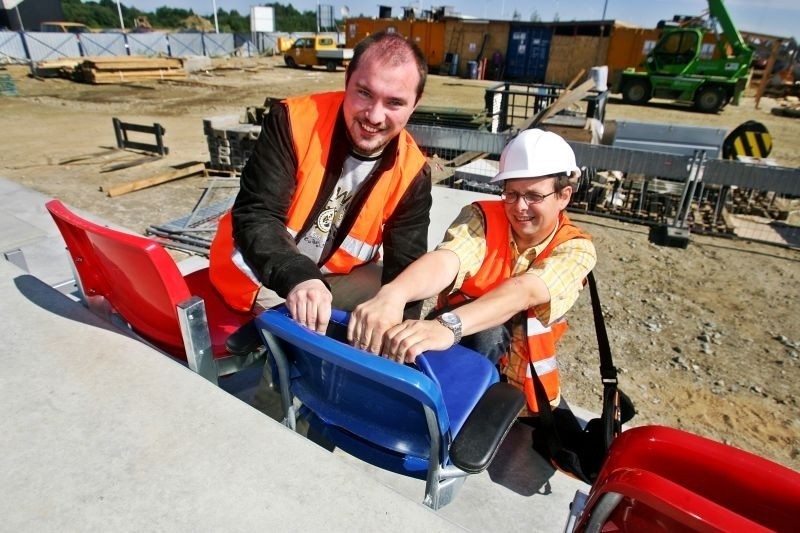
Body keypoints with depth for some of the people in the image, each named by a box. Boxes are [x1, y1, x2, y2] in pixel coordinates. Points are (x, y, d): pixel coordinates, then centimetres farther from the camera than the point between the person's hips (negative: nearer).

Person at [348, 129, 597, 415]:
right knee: (486, 329, -31)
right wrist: (390, 296, -57)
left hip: (523, 385, 3)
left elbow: (525, 291, -34)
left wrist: (448, 326, -53)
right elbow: (444, 260, -35)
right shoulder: (483, 216, -13)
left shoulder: (577, 248, -13)